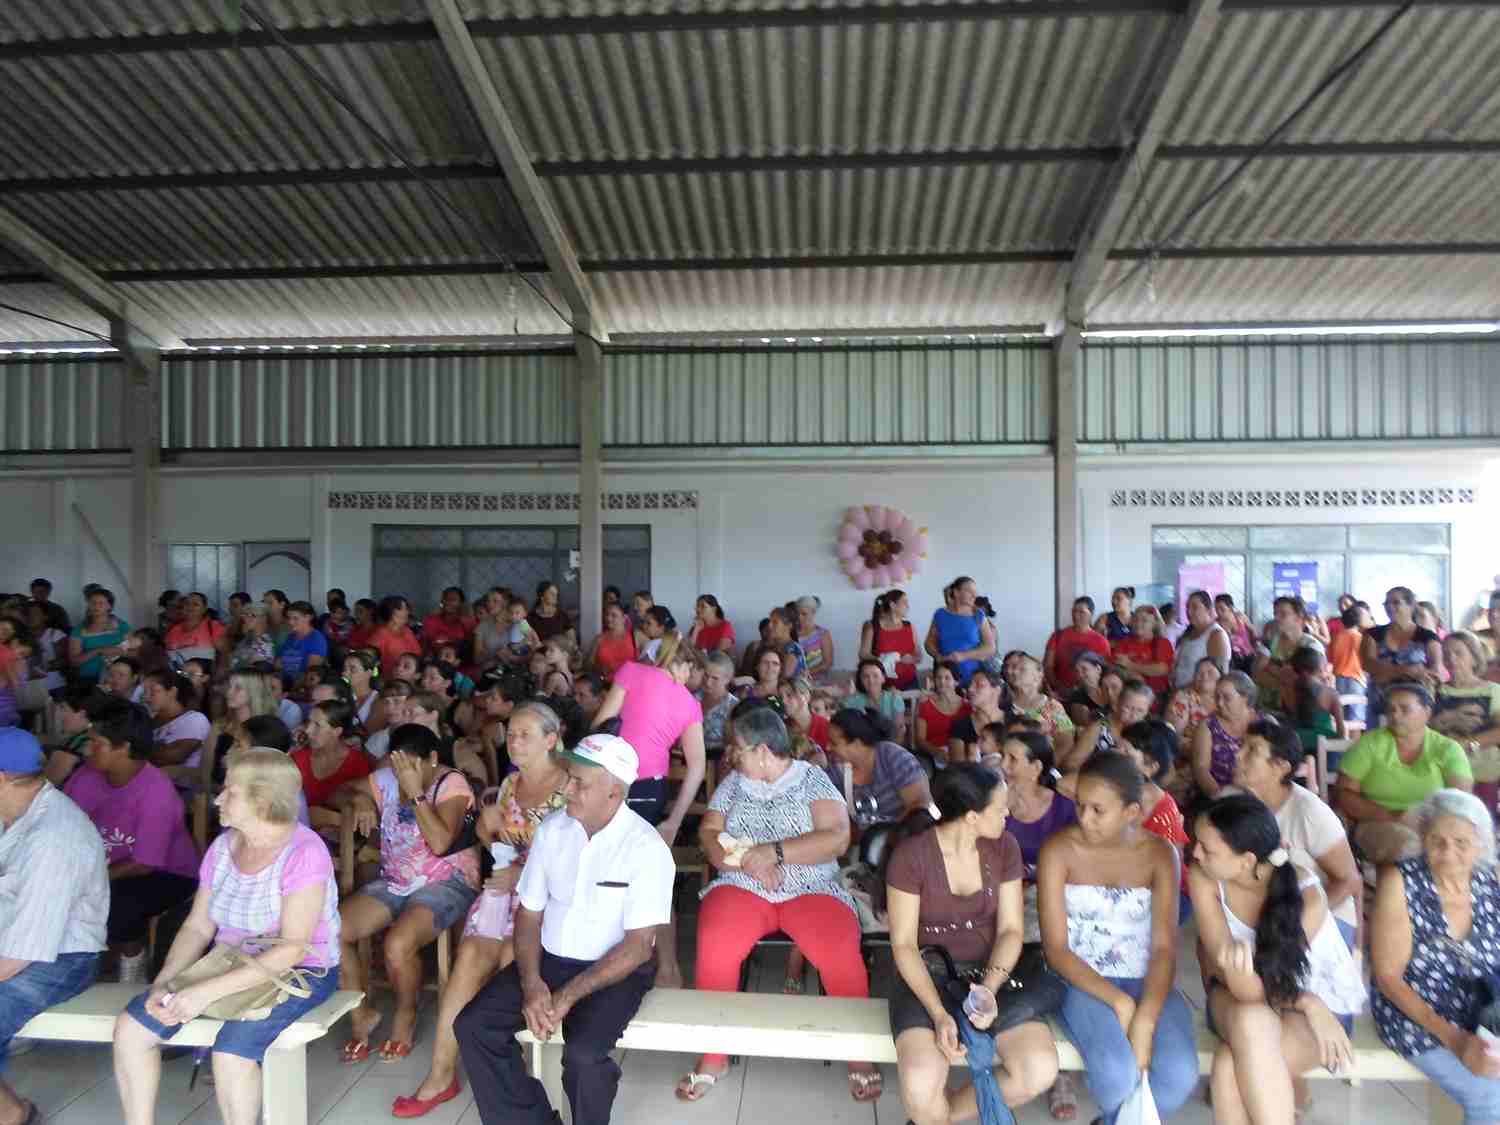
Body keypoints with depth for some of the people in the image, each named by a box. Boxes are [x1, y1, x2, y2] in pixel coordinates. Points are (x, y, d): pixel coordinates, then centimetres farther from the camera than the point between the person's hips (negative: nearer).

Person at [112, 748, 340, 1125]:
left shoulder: (305, 853, -23)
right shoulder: (223, 846, 2)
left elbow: (292, 949, -26)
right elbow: (197, 927, 5)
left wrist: (208, 991, -28)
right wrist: (163, 982, -11)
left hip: (298, 973, -7)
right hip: (230, 966, 8)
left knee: (230, 1054, -29)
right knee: (130, 1028, -6)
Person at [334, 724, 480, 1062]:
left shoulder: (452, 784, -14)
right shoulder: (388, 778, 2)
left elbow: (440, 843, -26)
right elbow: (339, 793, 12)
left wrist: (415, 792, -26)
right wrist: (358, 800, -11)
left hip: (445, 883, -6)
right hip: (394, 882, 6)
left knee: (398, 945, -30)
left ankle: (406, 1015, 3)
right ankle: (362, 1012, 9)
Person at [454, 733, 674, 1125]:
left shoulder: (647, 847, -18)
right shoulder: (551, 830, -2)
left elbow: (637, 946, -17)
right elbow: (529, 914, 3)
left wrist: (568, 995, -20)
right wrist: (531, 983, -12)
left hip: (614, 971, -5)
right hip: (549, 960, 5)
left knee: (583, 1053, -28)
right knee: (472, 1026, -10)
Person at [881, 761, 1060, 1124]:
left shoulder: (1004, 847, -4)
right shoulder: (910, 856, -17)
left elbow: (1010, 929, -1)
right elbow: (904, 945, -12)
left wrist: (989, 988, -19)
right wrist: (938, 1012, -24)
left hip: (991, 972, 4)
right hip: (927, 974, -4)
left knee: (1041, 1070, -20)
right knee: (921, 1085, -29)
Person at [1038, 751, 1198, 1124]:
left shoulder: (1159, 853, -4)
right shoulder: (1059, 850, -10)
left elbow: (1164, 947, -8)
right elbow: (1055, 948, -11)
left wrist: (1145, 1021, -22)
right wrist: (1119, 1003, -20)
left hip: (1146, 981, 2)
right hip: (1083, 982, -2)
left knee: (1180, 1073, -24)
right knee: (1118, 1074, -27)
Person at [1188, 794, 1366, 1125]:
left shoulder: (1306, 899, -29)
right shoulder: (1203, 877, -22)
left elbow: (1255, 991, -27)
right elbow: (1242, 987, -18)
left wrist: (1238, 968, -50)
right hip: (1241, 992, 3)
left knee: (1230, 1069, -31)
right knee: (1252, 1022, -36)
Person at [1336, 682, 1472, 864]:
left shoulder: (1448, 750, 6)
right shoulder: (1369, 743, 1)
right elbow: (1343, 794, -3)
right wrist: (1390, 817, -16)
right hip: (1378, 826, -3)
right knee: (1406, 846, -34)